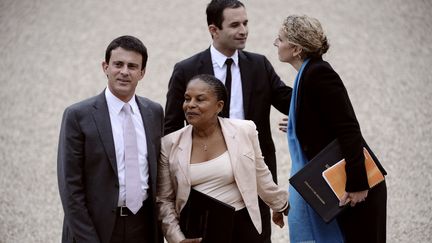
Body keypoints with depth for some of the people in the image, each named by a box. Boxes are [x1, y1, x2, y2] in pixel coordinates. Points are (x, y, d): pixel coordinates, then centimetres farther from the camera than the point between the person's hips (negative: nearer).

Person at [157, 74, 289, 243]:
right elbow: (164, 200, 3)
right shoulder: (170, 144, -2)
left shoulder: (244, 131, -3)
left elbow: (261, 177, 13)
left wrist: (280, 205, 24)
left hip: (241, 229, 0)